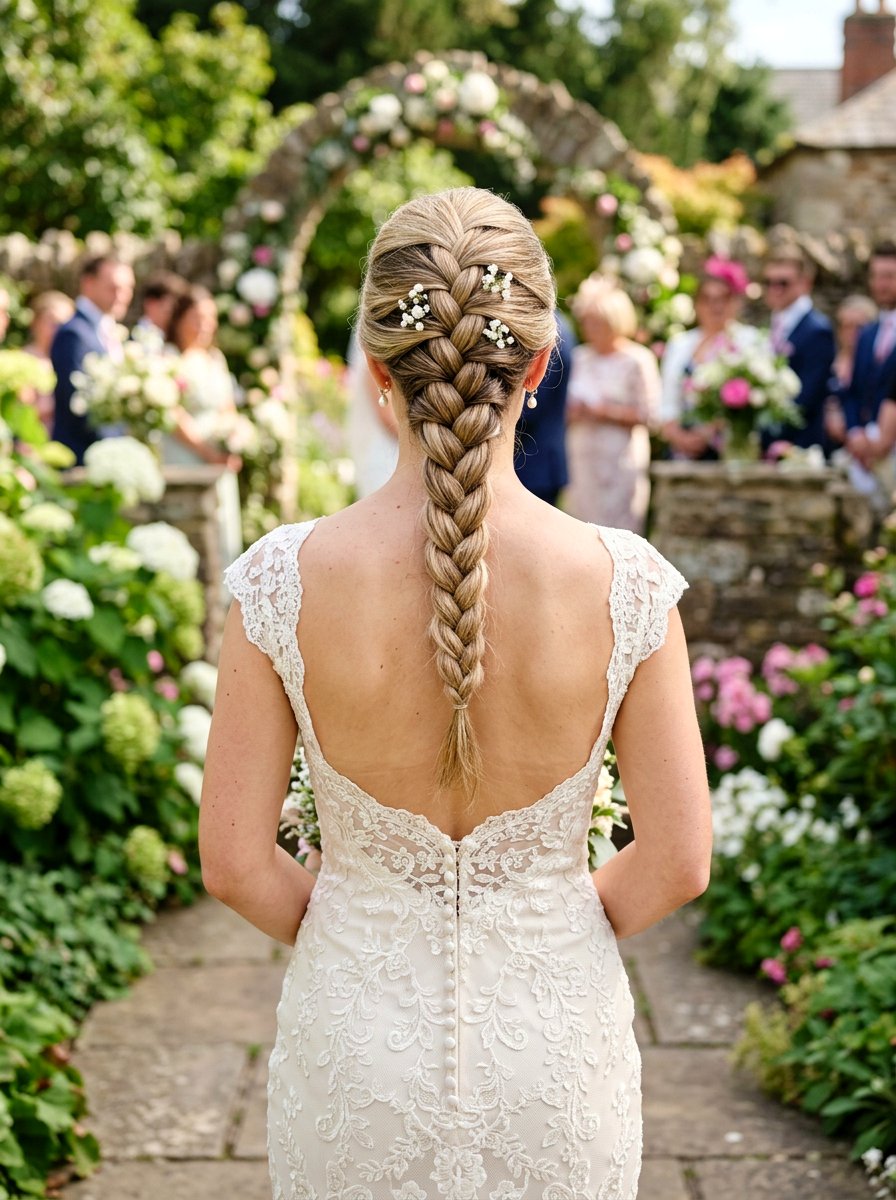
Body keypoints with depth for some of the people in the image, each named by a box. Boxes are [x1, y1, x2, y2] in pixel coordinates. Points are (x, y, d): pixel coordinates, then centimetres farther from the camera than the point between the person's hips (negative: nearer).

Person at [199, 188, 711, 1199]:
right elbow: (678, 862, -10)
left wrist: (336, 928, 9)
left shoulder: (284, 581, -18)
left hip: (357, 1026, 0)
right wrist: (562, 925, 9)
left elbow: (234, 863, -11)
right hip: (555, 1031, 0)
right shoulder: (624, 585, -18)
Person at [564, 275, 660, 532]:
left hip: (620, 460, -5)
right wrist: (570, 411, -3)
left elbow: (647, 414, -8)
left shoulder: (637, 360, -4)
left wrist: (603, 410, -13)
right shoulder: (580, 357, 13)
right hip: (580, 459, 5)